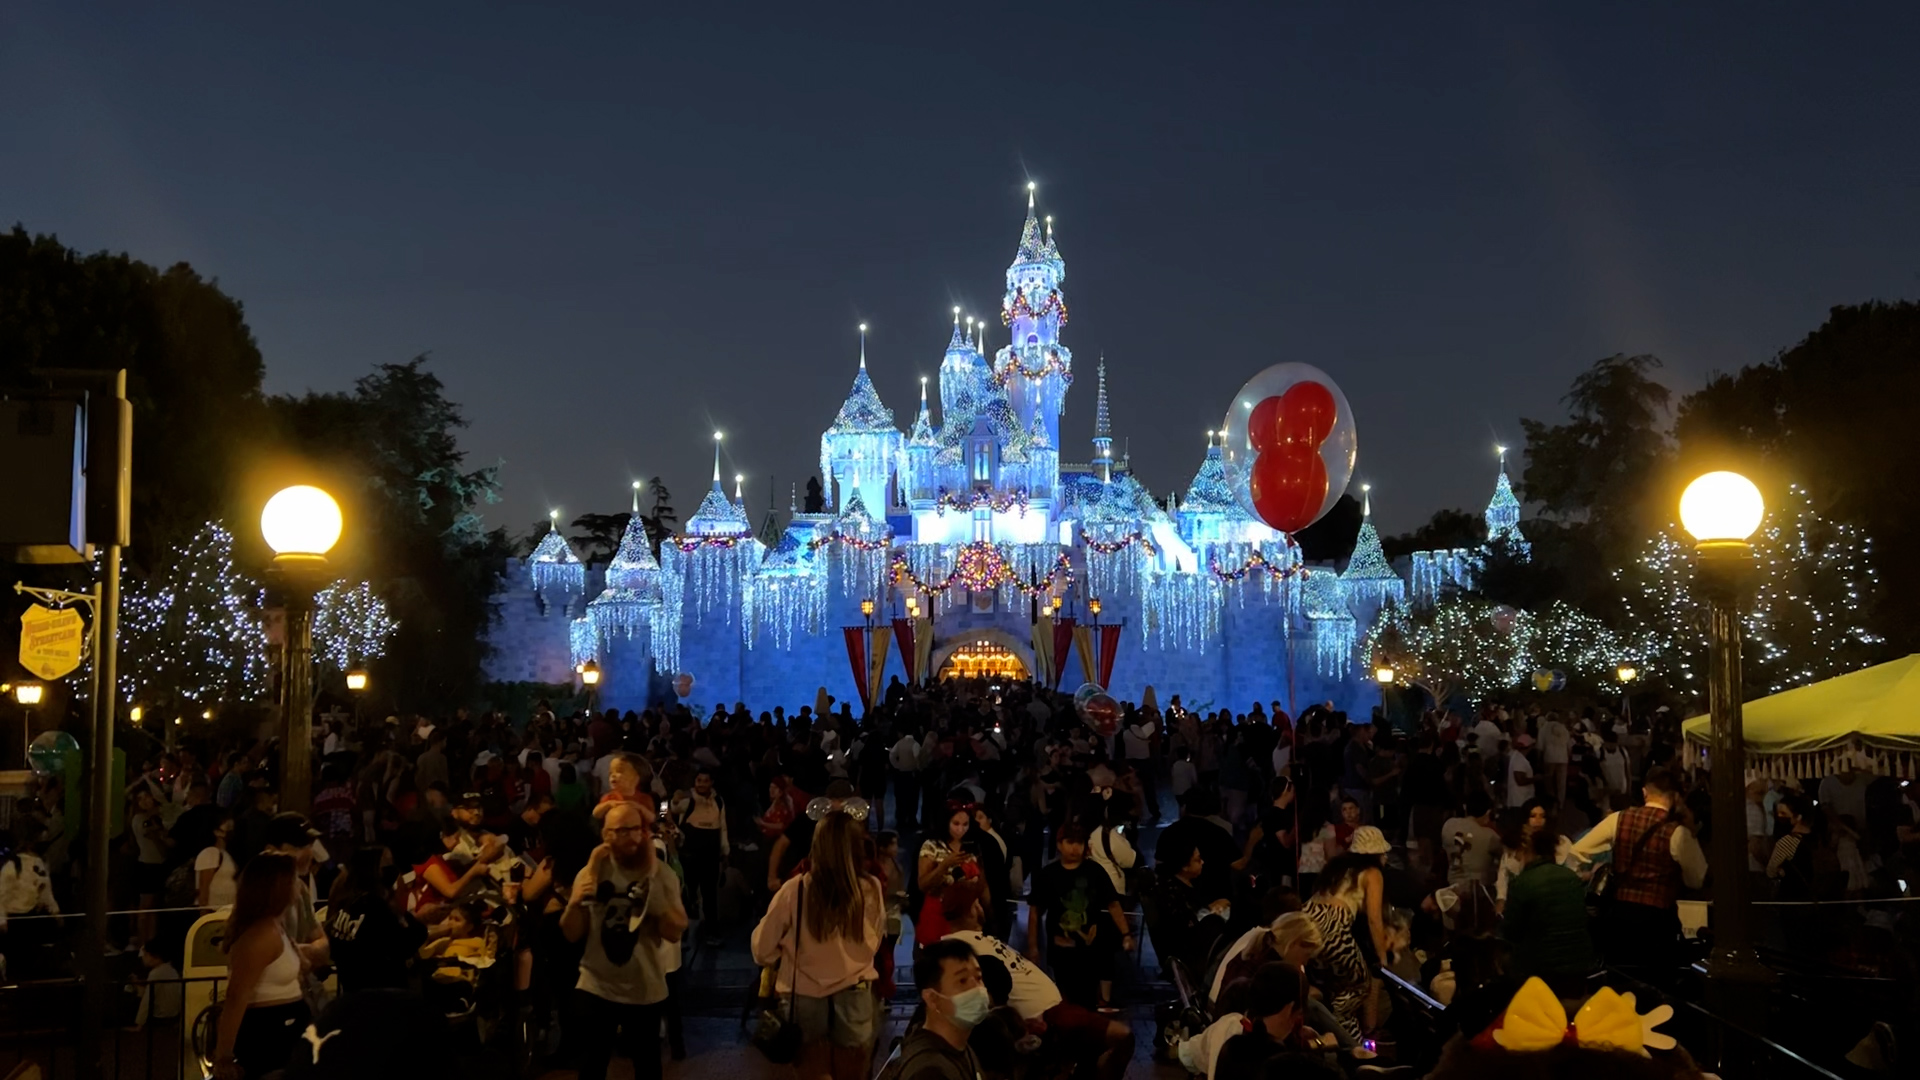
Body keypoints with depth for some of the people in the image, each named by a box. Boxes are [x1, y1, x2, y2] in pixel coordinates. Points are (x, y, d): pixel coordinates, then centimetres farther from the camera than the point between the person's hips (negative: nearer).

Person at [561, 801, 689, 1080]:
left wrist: (656, 901, -28)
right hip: (596, 987, 0)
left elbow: (675, 932, -12)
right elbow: (572, 934, -2)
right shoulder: (591, 872, -3)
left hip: (645, 989, 0)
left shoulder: (661, 874, -6)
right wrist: (574, 903, -22)